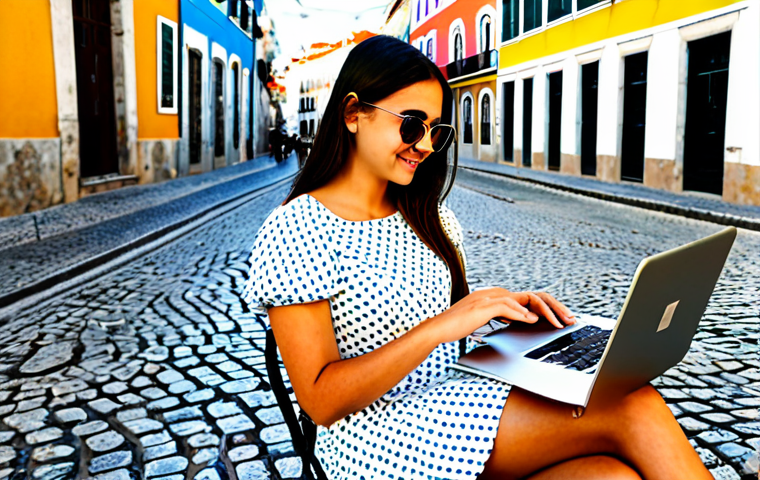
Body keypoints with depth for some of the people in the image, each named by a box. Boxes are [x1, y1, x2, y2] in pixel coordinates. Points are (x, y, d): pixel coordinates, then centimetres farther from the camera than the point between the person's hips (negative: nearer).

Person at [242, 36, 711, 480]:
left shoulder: (434, 219, 12)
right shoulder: (293, 231, -10)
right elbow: (321, 401, -15)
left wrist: (504, 306, -2)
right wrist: (439, 326, -24)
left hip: (458, 408, 6)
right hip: (377, 439, -6)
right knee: (633, 409, -22)